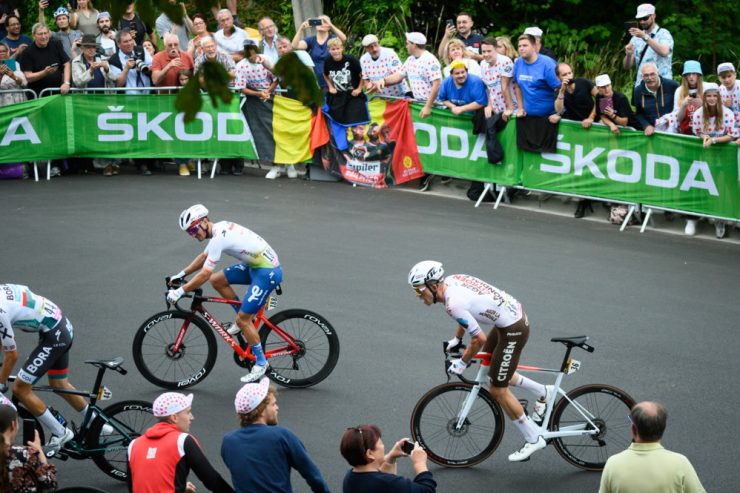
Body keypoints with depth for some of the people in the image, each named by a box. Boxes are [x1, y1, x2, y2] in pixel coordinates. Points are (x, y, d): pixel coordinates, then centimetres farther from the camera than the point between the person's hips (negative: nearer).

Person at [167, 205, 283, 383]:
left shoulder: (219, 238, -22)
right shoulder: (220, 227, 7)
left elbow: (204, 274, -23)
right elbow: (204, 256, 22)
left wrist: (179, 292, -16)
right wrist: (181, 274, 19)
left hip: (268, 272, -10)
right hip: (255, 265, 10)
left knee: (243, 320, -5)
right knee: (217, 280, 10)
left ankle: (261, 363, 10)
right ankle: (245, 318, 21)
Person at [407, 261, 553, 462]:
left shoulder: (453, 303, -26)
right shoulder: (452, 280, 1)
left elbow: (479, 339, -21)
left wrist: (462, 362, -6)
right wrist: (457, 339, 27)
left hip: (513, 330, -10)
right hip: (515, 314, 10)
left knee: (497, 390, 1)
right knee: (493, 372, 26)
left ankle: (533, 439, 11)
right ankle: (542, 392, 36)